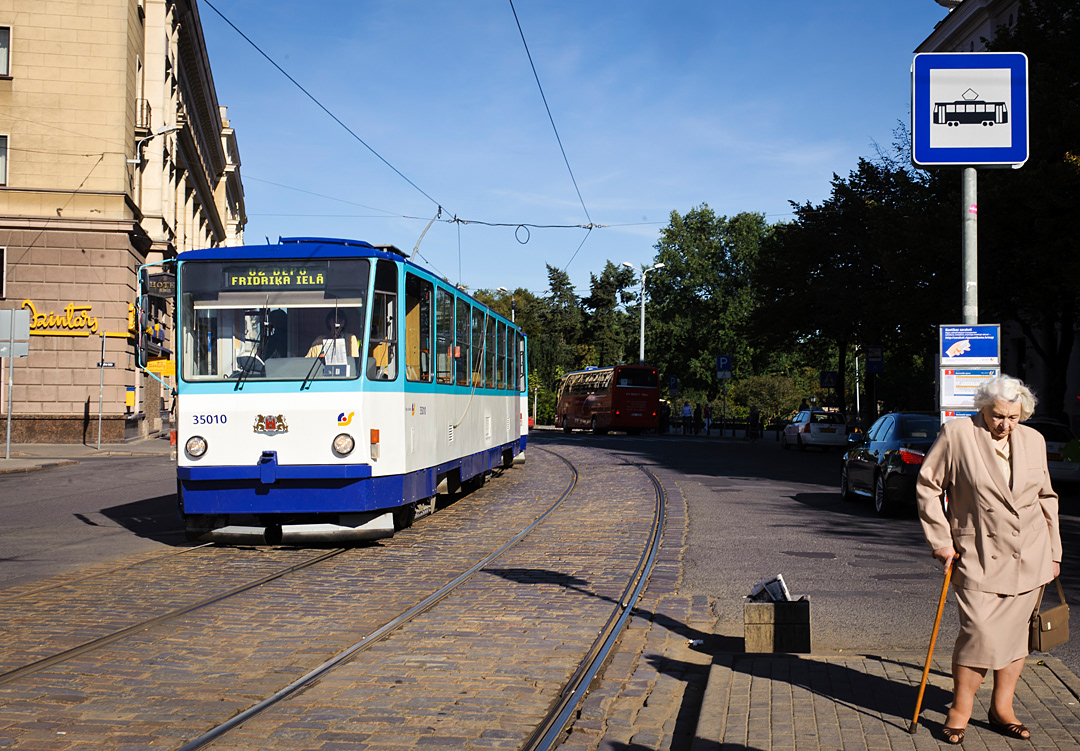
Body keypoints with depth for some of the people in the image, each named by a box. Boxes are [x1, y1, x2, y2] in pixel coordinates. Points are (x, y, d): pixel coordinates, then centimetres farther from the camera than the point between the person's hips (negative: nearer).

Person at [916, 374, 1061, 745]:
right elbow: (927, 486, -2)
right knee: (979, 631, -11)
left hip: (1029, 557, 4)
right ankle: (960, 710, 4)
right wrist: (940, 540, -6)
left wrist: (1053, 553, 16)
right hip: (979, 556, -4)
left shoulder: (1033, 441, 7)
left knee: (1014, 631, 8)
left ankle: (1001, 709, 20)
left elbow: (1046, 498, 17)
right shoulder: (956, 434, -6)